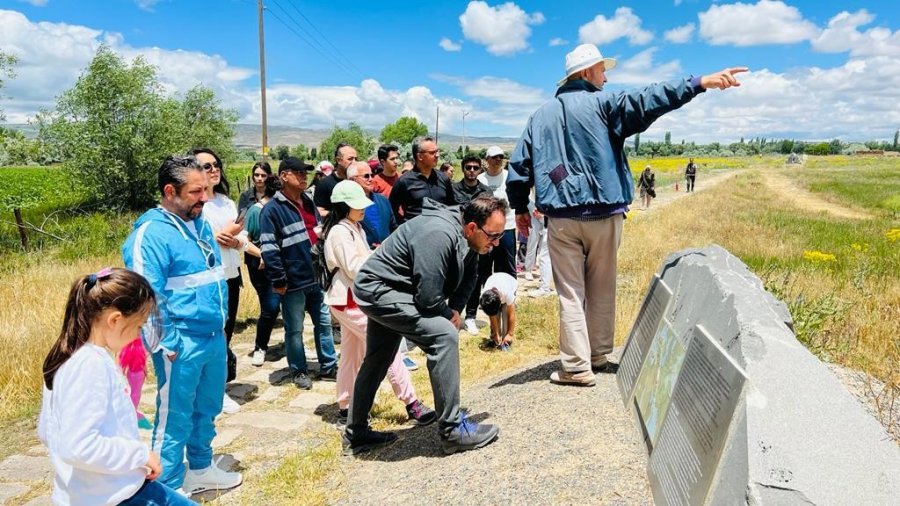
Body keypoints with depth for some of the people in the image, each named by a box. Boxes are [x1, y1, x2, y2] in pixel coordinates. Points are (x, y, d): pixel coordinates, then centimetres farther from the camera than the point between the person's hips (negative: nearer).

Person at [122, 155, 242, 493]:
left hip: (214, 337, 8)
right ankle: (168, 490, 21)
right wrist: (167, 343, -17)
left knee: (207, 410, 21)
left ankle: (201, 468, 39)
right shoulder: (151, 233, -16)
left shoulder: (200, 223, 10)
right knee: (175, 418, 5)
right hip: (182, 344, -8)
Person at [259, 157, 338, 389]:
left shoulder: (308, 203, 12)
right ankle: (299, 371, 23)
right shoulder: (272, 209, -12)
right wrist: (278, 280, -17)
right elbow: (269, 249, -16)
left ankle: (328, 367, 25)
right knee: (295, 329, 8)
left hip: (316, 278, 7)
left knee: (324, 322, 13)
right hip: (293, 282, -7)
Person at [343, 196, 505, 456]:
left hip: (382, 291, 11)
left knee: (377, 362, 21)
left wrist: (456, 310, -6)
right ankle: (453, 431, -13)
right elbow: (429, 298, -30)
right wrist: (449, 315, -10)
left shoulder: (465, 238, -2)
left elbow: (468, 278, 10)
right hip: (379, 291, -11)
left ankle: (356, 434, 39)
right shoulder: (439, 236, -32)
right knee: (444, 336, -21)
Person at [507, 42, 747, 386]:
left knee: (570, 293, 5)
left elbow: (518, 168, 10)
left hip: (562, 218, 2)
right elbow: (647, 102, -18)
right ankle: (598, 356, 25)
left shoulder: (541, 115, 10)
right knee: (601, 289, 13)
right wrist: (699, 83, -21)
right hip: (603, 215, -2)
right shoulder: (602, 103, -2)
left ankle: (577, 367, 3)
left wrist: (520, 209, 20)